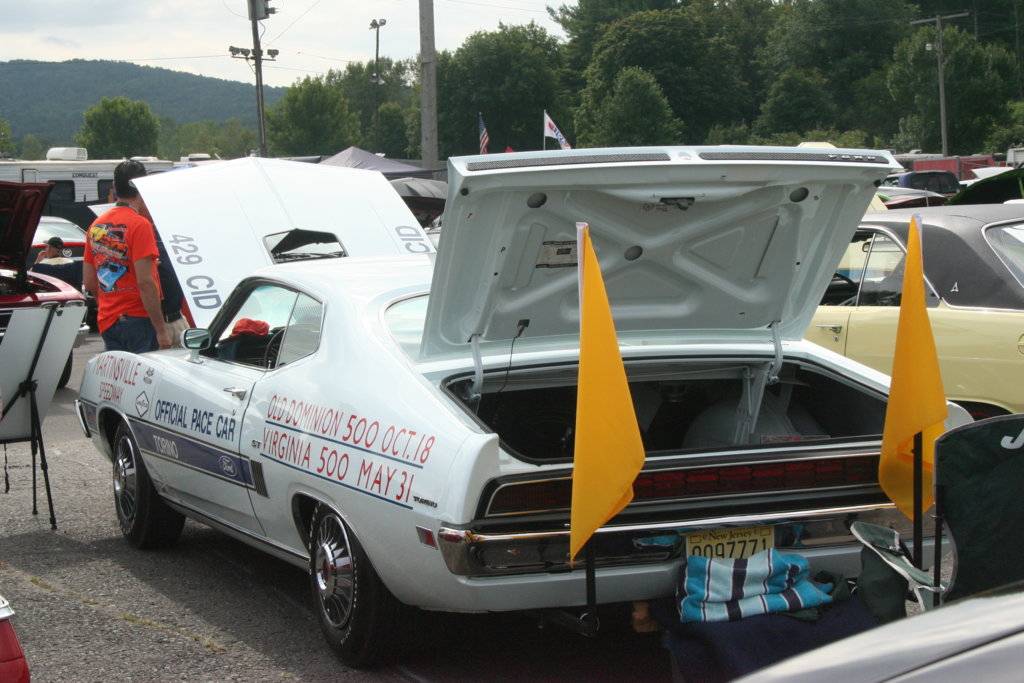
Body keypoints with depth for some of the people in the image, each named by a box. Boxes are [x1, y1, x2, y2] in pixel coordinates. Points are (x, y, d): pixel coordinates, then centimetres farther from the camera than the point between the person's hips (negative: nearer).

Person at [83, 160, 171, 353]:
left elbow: (89, 283, 15)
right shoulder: (140, 224, -12)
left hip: (106, 322, 7)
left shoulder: (96, 225, 11)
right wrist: (161, 329, -17)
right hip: (137, 320, -7)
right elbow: (145, 282, -18)